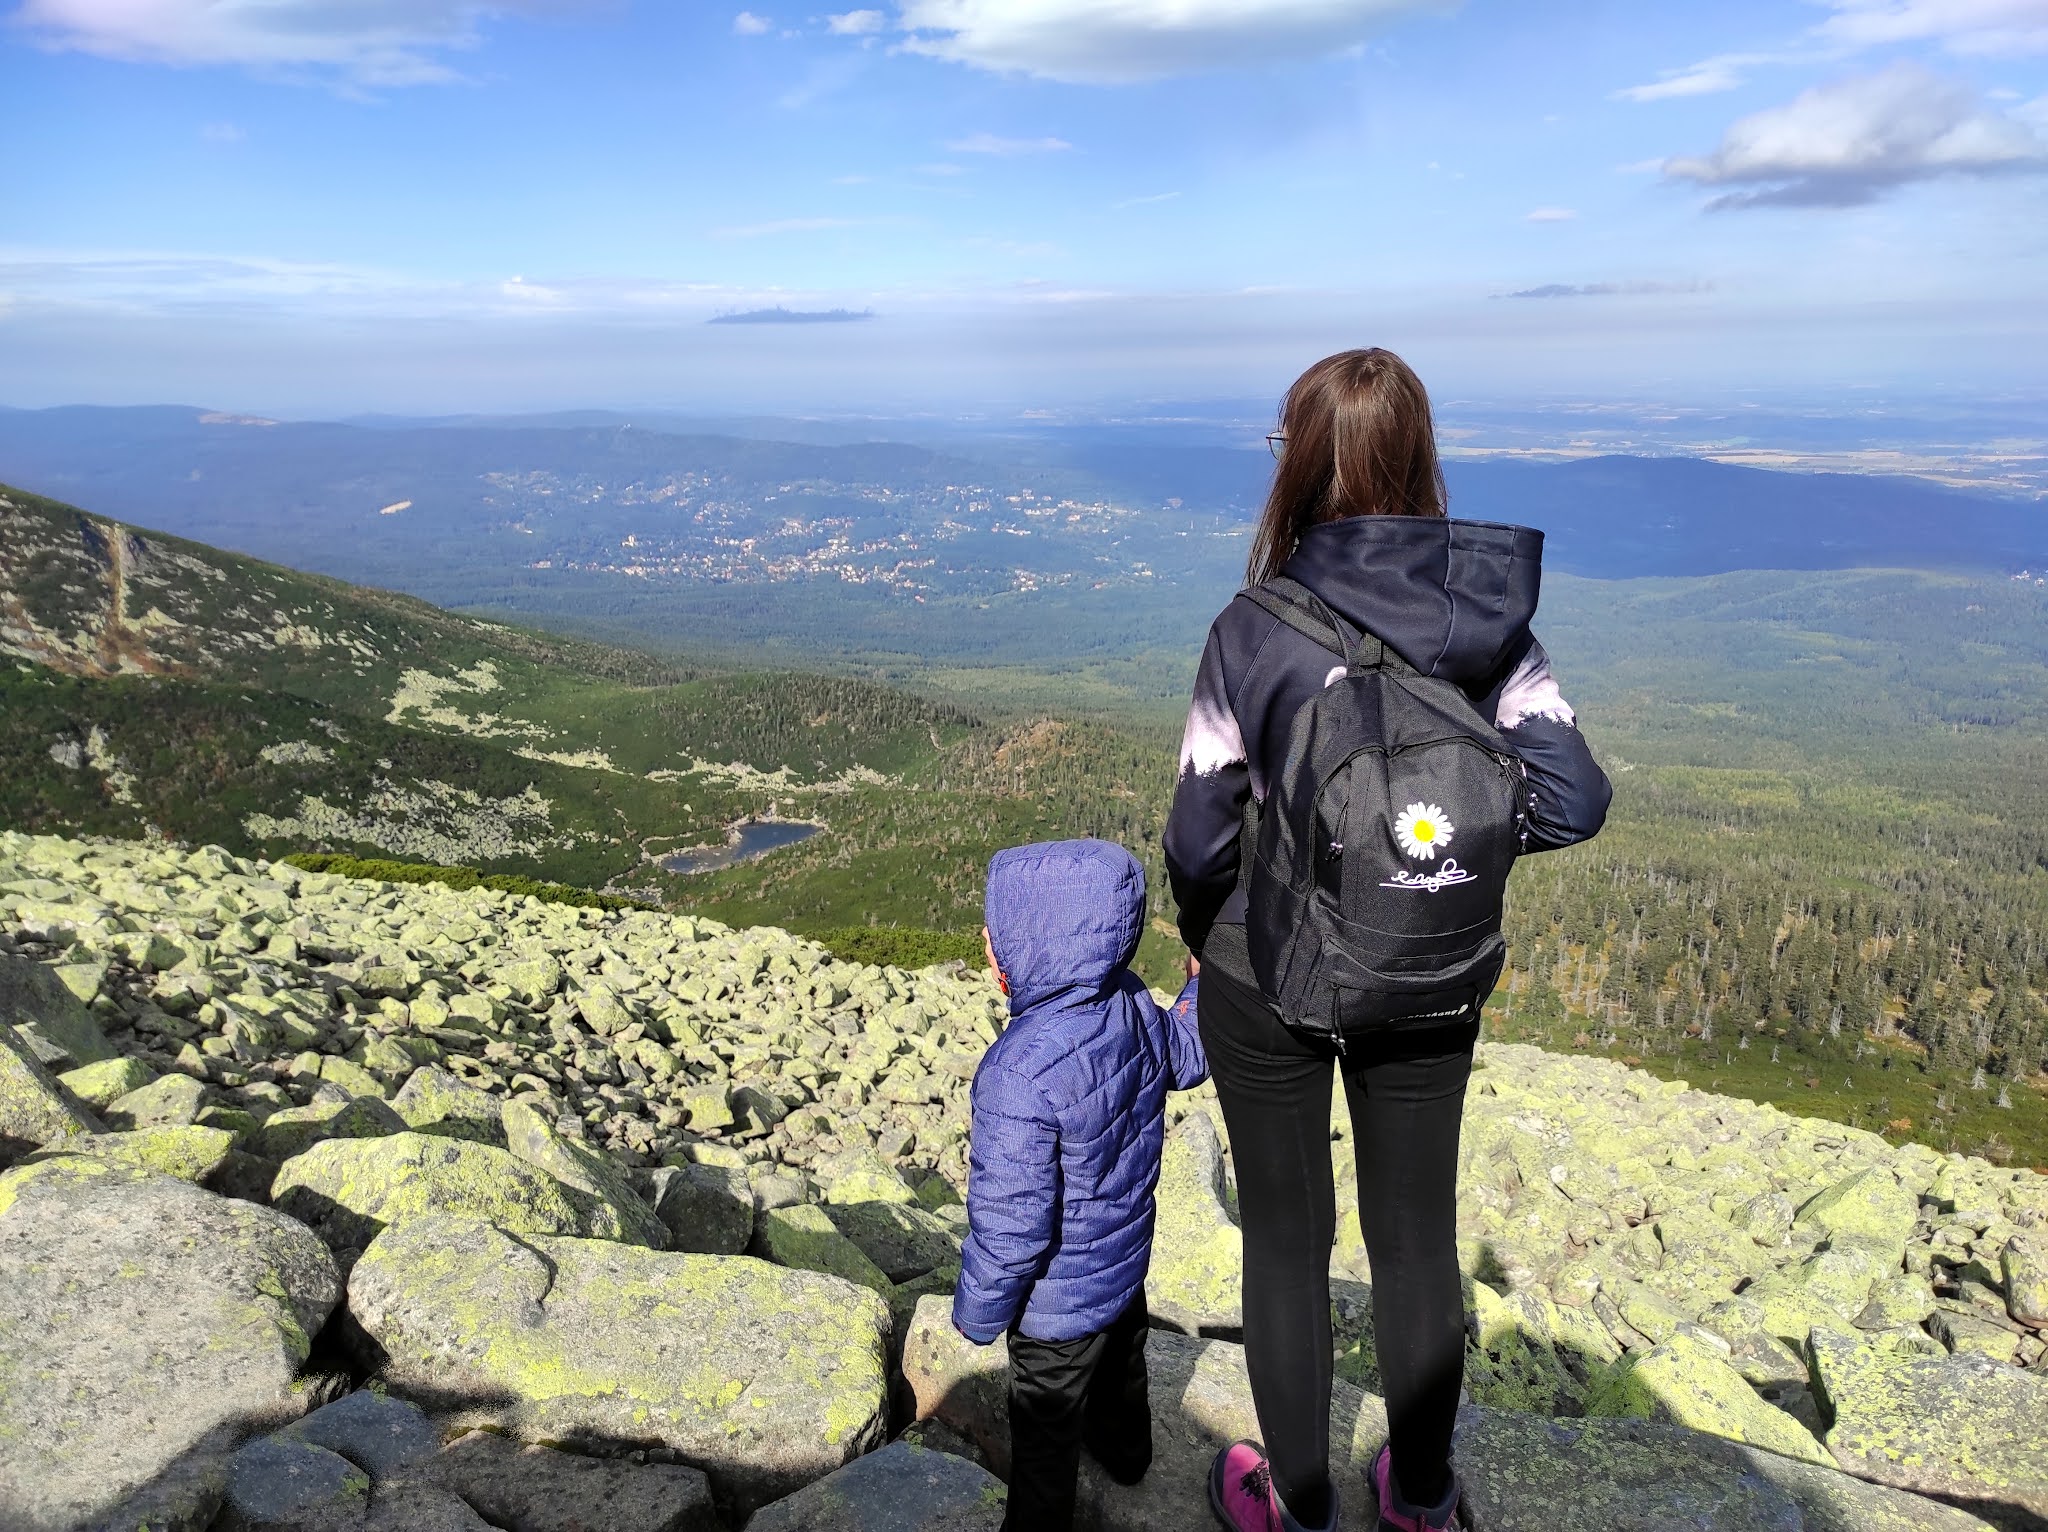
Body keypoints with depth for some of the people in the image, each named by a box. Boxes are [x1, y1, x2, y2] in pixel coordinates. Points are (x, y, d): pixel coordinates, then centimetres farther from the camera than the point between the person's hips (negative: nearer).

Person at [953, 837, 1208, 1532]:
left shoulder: (1018, 1075, -39)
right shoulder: (1135, 1006, -17)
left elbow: (1012, 1227, -30)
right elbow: (1185, 1059, 7)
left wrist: (977, 1314, -13)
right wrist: (1203, 986, 22)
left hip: (1058, 1304, -8)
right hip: (1126, 1263, 8)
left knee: (1044, 1433, 18)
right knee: (1122, 1368, 35)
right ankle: (1124, 1451, 62)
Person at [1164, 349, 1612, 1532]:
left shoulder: (1255, 632, -18)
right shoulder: (1488, 620, -8)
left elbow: (1199, 832, -13)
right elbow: (1574, 798, -11)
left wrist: (1202, 937, 6)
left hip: (1269, 977, -3)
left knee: (1287, 1238, 16)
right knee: (1417, 1237, 20)